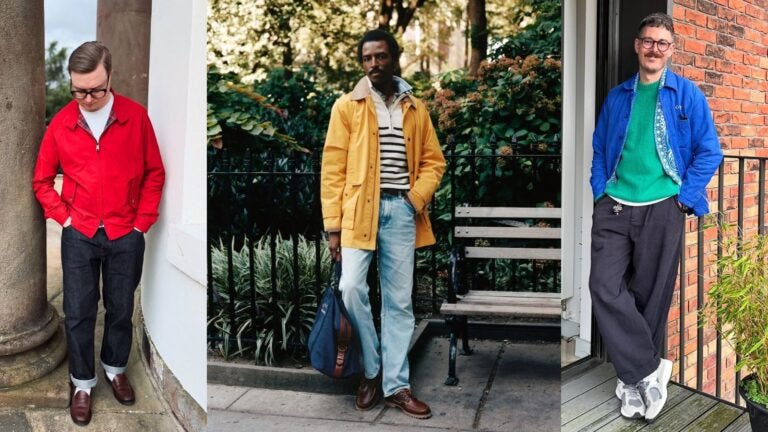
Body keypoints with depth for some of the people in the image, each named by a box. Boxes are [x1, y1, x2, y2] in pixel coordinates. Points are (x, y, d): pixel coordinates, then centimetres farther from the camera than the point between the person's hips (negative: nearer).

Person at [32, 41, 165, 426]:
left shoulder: (135, 116, -9)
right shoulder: (60, 124, -5)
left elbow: (154, 172, 0)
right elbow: (42, 181, 6)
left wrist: (143, 221, -3)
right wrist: (64, 217, -3)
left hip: (126, 235, 0)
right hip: (79, 236, 1)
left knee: (121, 308, 13)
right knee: (78, 313, 7)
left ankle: (115, 368, 36)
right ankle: (82, 383, 25)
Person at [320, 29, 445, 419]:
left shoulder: (416, 109, 12)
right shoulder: (347, 106, 4)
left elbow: (433, 160, 13)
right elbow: (333, 168, -1)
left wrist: (417, 198, -6)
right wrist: (333, 225, -7)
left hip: (401, 211, 2)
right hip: (359, 209, -2)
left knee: (399, 301, 5)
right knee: (351, 288, -15)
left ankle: (396, 384, 14)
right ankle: (371, 371, 7)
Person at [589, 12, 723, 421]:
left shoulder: (688, 95, 2)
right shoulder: (617, 97, 11)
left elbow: (709, 152, 1)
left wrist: (684, 197, -6)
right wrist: (600, 192, 3)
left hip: (662, 209, -2)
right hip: (614, 207, 2)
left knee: (650, 296, 5)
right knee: (605, 288, -11)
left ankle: (633, 378, 21)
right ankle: (648, 370, 2)